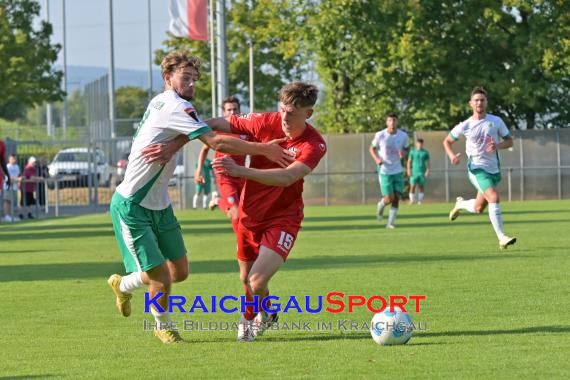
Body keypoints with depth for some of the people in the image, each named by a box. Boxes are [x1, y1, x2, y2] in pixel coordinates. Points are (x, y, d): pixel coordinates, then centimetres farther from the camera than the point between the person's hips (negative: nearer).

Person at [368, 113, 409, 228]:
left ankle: (391, 222, 6)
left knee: (397, 197, -4)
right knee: (389, 198, -8)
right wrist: (377, 159, -14)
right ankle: (381, 205, 28)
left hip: (398, 171, 3)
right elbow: (372, 149, 5)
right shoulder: (380, 135, -9)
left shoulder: (403, 136, -2)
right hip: (385, 171, -3)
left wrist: (403, 153, -11)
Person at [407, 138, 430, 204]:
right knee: (412, 186, -7)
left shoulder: (425, 152, 6)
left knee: (421, 187, 1)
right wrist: (409, 170, -2)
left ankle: (420, 200, 6)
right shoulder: (412, 152, 6)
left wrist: (427, 170, -2)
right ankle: (412, 200, 0)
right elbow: (409, 161, 8)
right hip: (414, 172, -1)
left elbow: (428, 162, 8)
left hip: (422, 173, 1)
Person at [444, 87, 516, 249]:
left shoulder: (496, 121, -1)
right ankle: (502, 238, -23)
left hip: (494, 169, 4)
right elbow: (447, 141, 8)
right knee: (494, 197, -25)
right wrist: (452, 155, -12)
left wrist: (498, 145, -16)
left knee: (478, 209, 11)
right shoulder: (465, 126, -5)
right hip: (477, 169, -4)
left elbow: (509, 141, 6)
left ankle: (460, 204, 45)